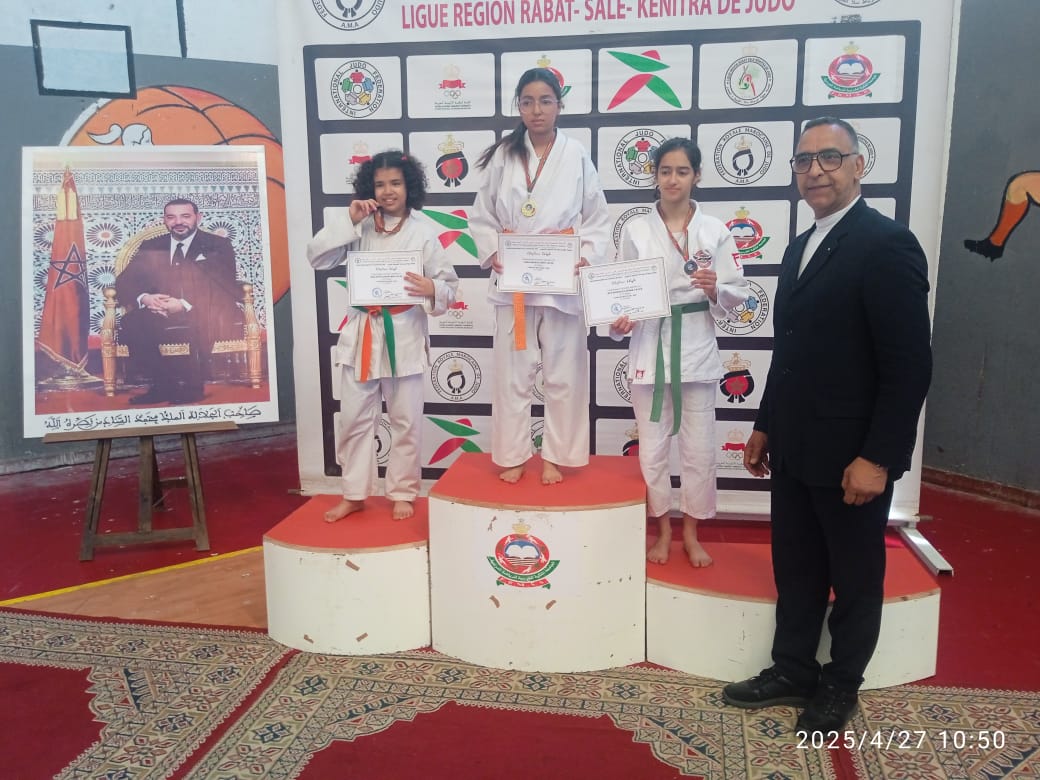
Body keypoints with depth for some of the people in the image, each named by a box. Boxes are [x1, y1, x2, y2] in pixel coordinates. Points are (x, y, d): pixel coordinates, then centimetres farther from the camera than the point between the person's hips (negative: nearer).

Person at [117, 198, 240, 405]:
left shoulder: (217, 245, 6)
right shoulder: (150, 247, 17)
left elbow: (225, 287, -7)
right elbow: (124, 282, 10)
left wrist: (186, 305, -22)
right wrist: (144, 298, -16)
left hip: (204, 315, -3)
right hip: (159, 314, 3)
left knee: (202, 320, -38)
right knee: (131, 321, -27)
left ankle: (194, 385, -24)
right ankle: (161, 385, -20)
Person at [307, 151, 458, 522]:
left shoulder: (423, 233, -3)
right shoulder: (360, 228, 3)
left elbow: (449, 285, -2)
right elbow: (316, 257, -4)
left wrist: (431, 289, -25)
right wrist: (347, 219, -11)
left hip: (404, 334, -2)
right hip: (362, 333, 3)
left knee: (406, 420, 8)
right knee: (354, 418, 9)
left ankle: (403, 493, 23)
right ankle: (354, 494, 24)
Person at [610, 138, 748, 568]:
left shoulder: (715, 231, 1)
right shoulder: (636, 230, 1)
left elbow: (737, 293, 3)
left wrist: (714, 290, -18)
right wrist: (620, 320, -16)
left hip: (696, 348, 0)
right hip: (649, 347, 0)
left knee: (699, 448, 7)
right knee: (653, 446, 8)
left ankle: (691, 533, 26)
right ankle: (663, 531, 28)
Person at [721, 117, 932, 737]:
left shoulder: (887, 244, -14)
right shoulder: (801, 248, 12)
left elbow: (910, 365, -18)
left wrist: (877, 458, -20)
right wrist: (766, 426, 15)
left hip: (852, 457, -7)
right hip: (795, 450, 7)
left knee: (855, 579, 12)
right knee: (796, 571, 18)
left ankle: (841, 685, 31)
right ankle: (792, 671, 34)